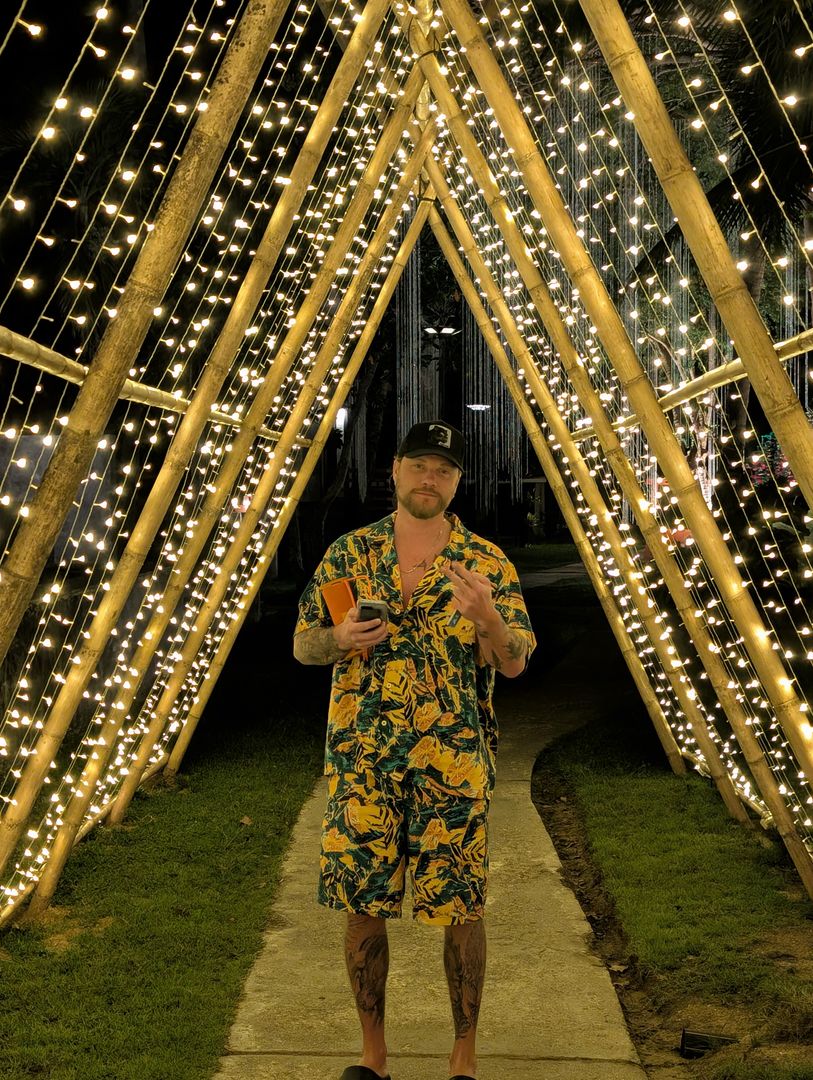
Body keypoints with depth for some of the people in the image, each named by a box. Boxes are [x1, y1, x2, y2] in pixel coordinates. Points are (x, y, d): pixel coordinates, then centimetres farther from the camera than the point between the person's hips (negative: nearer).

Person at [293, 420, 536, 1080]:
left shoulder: (488, 562, 1)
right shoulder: (349, 554, 5)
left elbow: (516, 662, -2)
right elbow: (303, 645, 10)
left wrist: (484, 614, -23)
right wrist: (340, 639, -13)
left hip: (455, 761, -1)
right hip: (362, 759, 1)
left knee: (461, 907, 3)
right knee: (362, 903, 7)